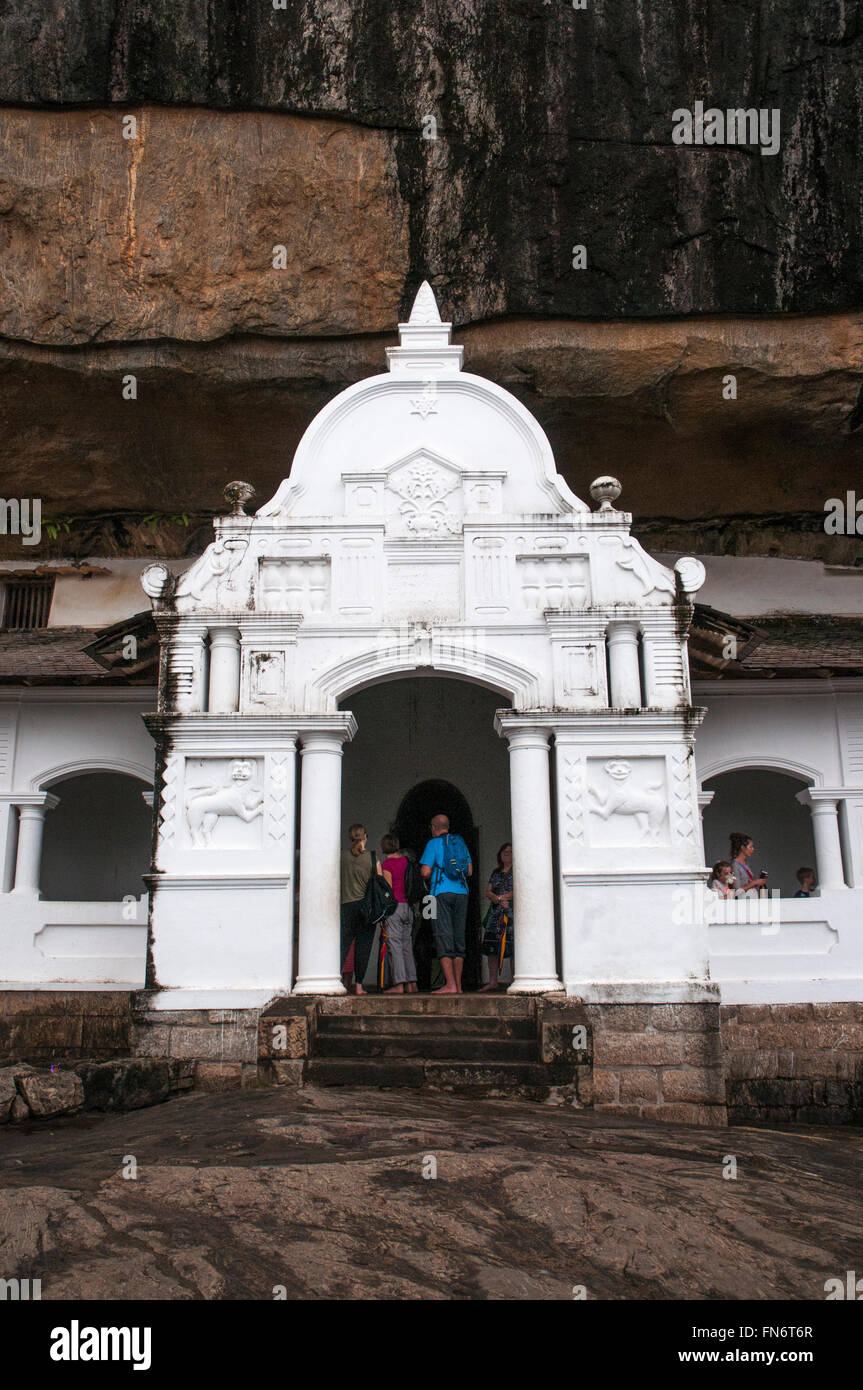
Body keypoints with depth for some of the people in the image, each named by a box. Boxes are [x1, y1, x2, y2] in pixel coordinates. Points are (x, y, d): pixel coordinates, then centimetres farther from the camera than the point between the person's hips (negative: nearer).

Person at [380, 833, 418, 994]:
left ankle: (399, 984, -10)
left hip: (394, 906, -6)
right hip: (408, 906, 7)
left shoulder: (386, 863, -6)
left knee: (395, 945, -6)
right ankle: (411, 983, 9)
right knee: (407, 946, 10)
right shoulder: (405, 860, 11)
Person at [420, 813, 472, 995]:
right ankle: (458, 985, 9)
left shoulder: (434, 843, -1)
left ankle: (450, 985, -14)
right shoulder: (461, 842, 15)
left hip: (442, 893, -5)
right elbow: (470, 871, 14)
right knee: (458, 938, 8)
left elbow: (425, 872, -6)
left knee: (443, 937, -7)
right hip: (461, 892, 5)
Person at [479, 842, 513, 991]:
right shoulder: (495, 873, 20)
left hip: (512, 912, -5)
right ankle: (492, 981, 3)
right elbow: (488, 892, 12)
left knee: (512, 946, -10)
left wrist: (501, 897, -4)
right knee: (491, 946, -1)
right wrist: (499, 900, -7)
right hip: (496, 913, 5)